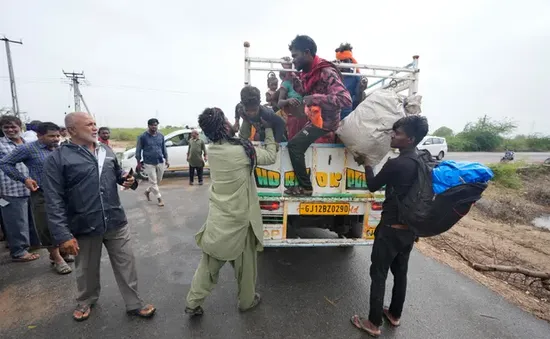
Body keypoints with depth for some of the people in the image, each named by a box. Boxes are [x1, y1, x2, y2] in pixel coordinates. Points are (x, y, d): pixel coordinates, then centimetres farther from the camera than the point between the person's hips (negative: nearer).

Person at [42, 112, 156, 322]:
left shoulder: (106, 151, 6)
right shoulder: (57, 159, -9)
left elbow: (118, 173, 21)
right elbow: (54, 201, -11)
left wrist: (128, 179, -4)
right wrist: (62, 235, -16)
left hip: (116, 222, 3)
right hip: (84, 227, -3)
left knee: (126, 265, 10)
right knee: (87, 270, 20)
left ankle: (134, 304, 28)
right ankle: (85, 302, 49)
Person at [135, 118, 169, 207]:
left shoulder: (161, 136, 5)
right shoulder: (143, 136, -8)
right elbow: (138, 150, -3)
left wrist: (166, 160, 10)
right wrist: (139, 162, -5)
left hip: (161, 162, 5)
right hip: (149, 163, -4)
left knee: (159, 180, 14)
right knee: (153, 181, -1)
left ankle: (147, 191, 39)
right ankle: (159, 198, 10)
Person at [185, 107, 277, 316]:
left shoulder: (212, 150, -2)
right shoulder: (242, 150, -21)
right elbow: (271, 157, -7)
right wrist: (268, 129, 1)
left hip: (217, 218, 5)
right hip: (238, 219, -5)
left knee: (209, 264, 21)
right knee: (245, 264, 18)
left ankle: (193, 303, 33)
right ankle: (247, 301, 39)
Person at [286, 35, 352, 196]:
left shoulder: (327, 72, -20)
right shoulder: (309, 71, 7)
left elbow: (346, 99, -29)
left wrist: (315, 98, -31)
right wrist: (295, 82, -4)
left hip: (324, 121, -9)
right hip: (314, 118, 9)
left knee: (294, 145, -17)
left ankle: (305, 187, -5)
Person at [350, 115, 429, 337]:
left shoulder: (396, 164, -24)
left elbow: (372, 186, -8)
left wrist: (366, 164, 6)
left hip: (391, 228, -8)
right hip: (410, 227, 8)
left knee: (378, 275, 7)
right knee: (400, 272, 21)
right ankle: (394, 315, 40)